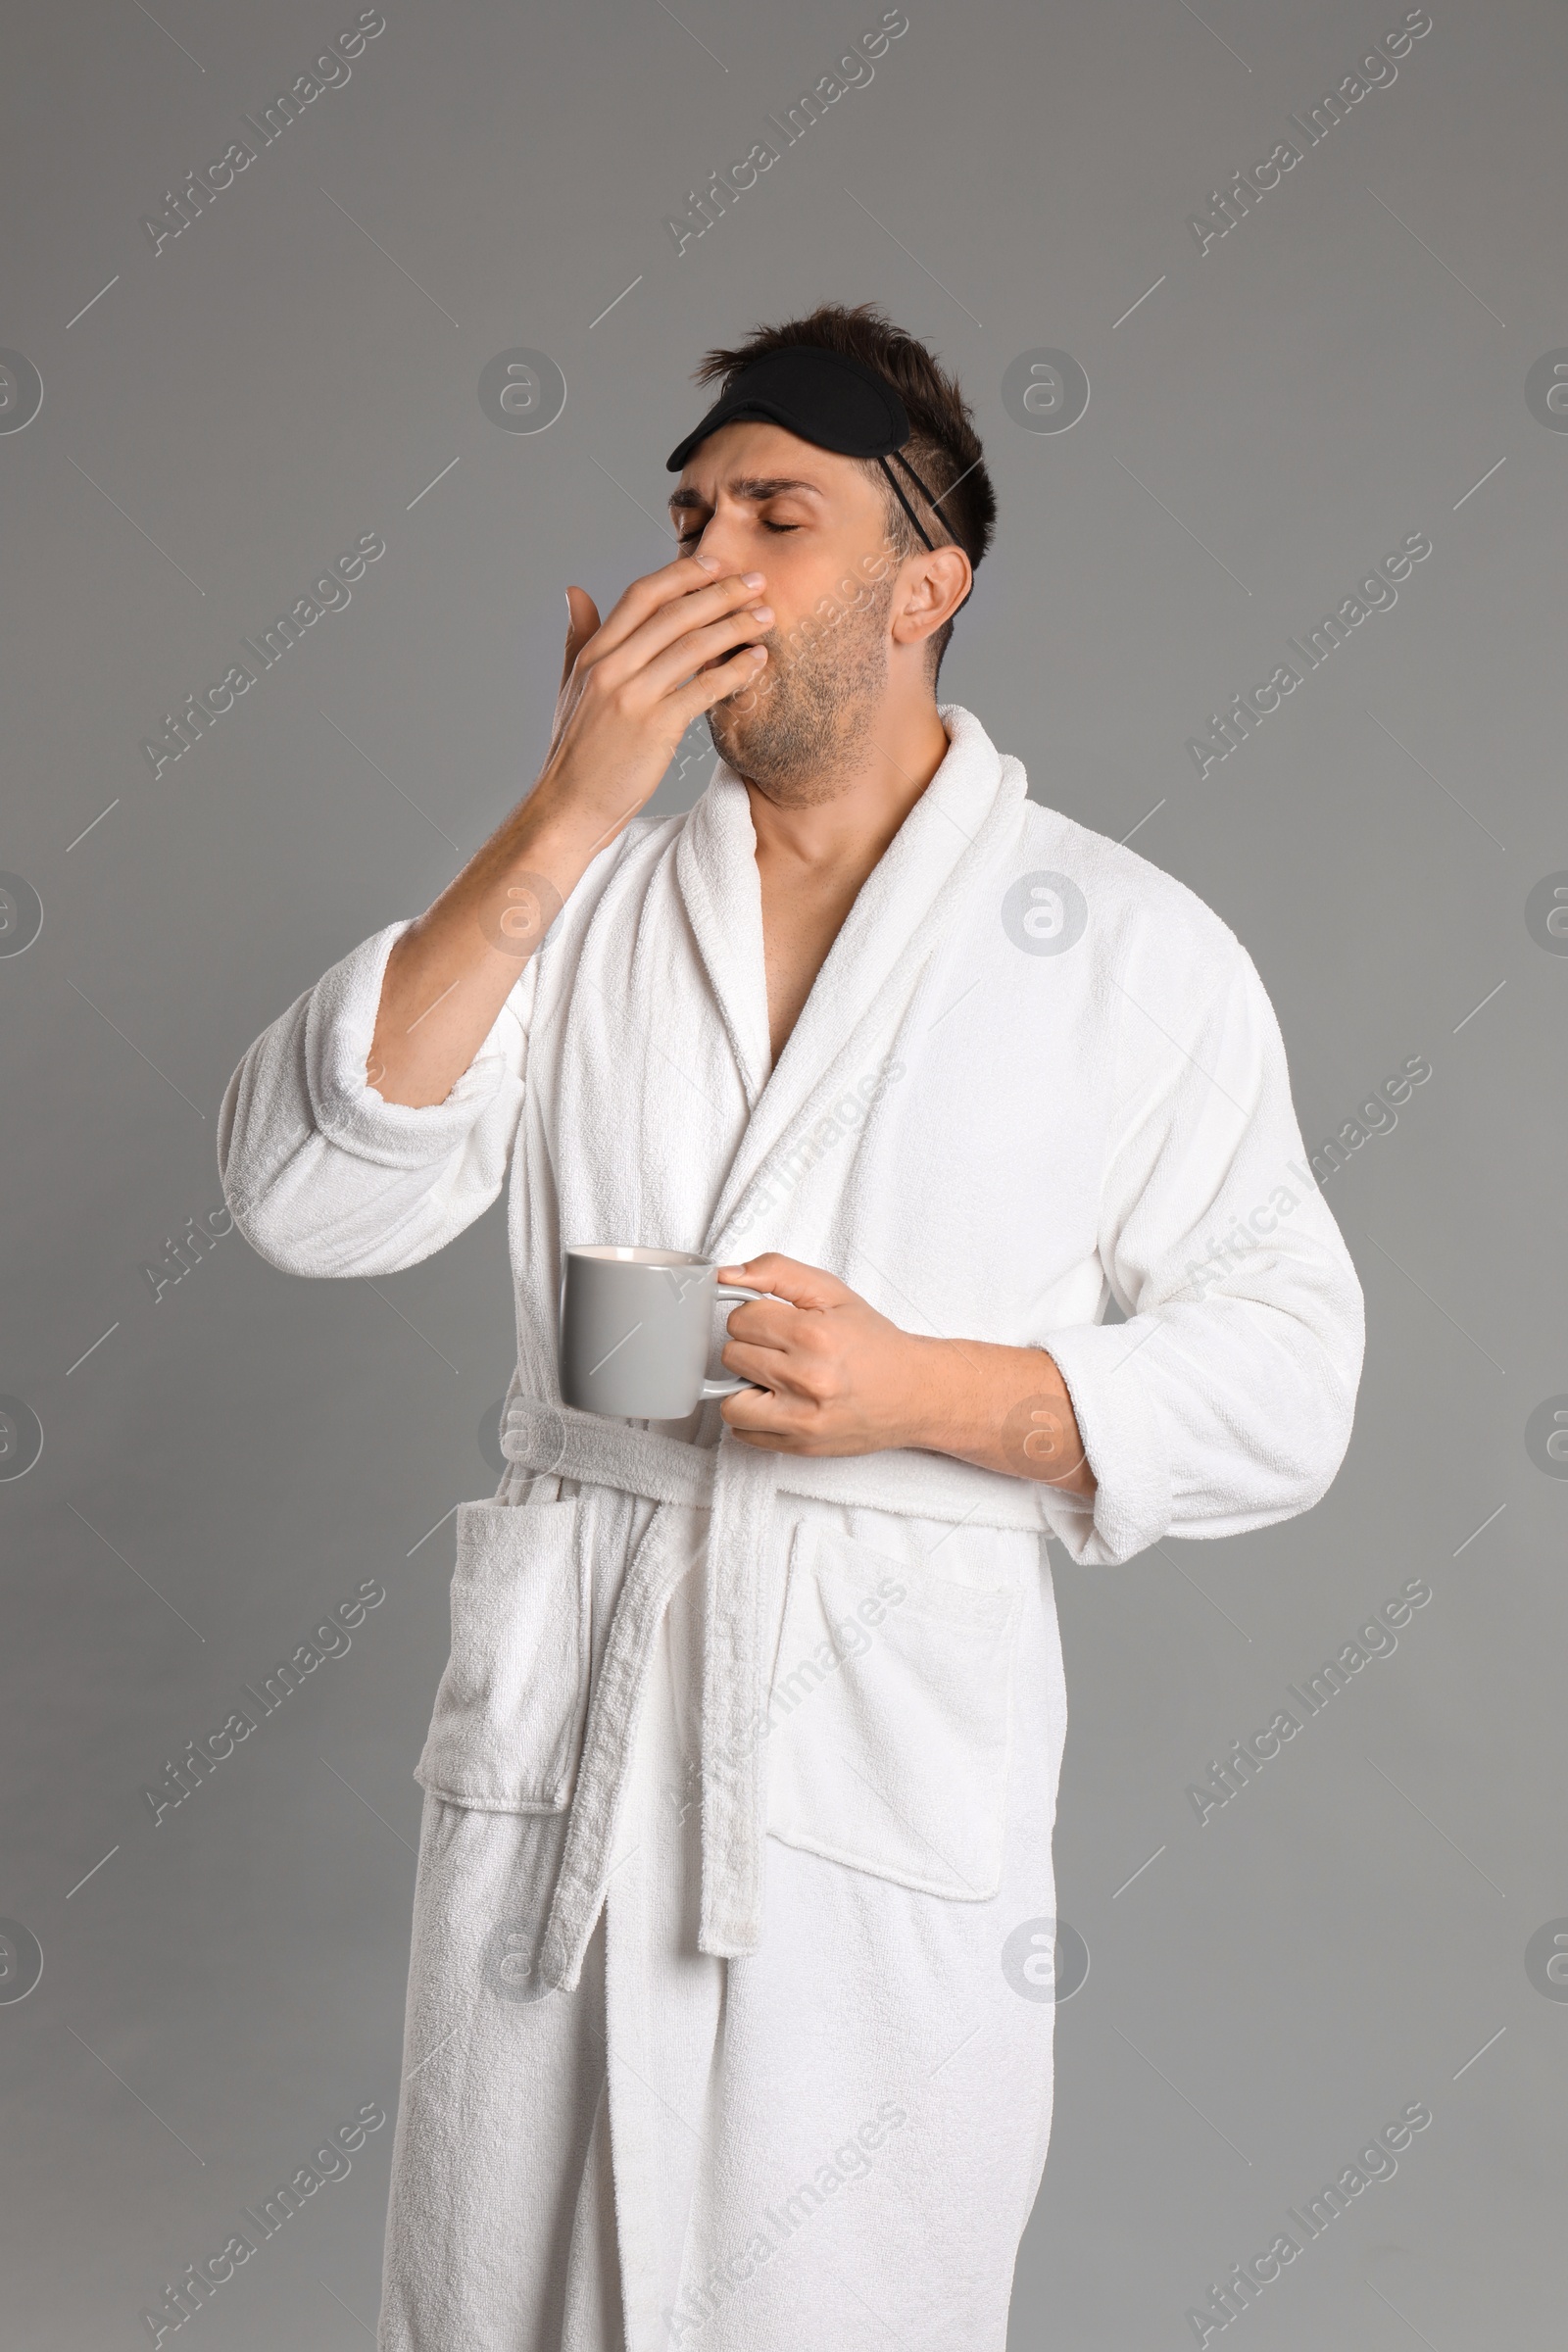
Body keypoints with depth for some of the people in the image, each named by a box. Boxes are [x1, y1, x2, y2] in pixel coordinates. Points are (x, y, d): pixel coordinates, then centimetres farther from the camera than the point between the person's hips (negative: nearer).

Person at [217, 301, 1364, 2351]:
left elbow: (1282, 1380, -2)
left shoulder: (1129, 950, 1)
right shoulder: (585, 908, 9)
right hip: (559, 1719, 3)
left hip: (901, 1749, -2)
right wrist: (565, 821, -12)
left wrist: (924, 1391, -17)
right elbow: (305, 1197, -6)